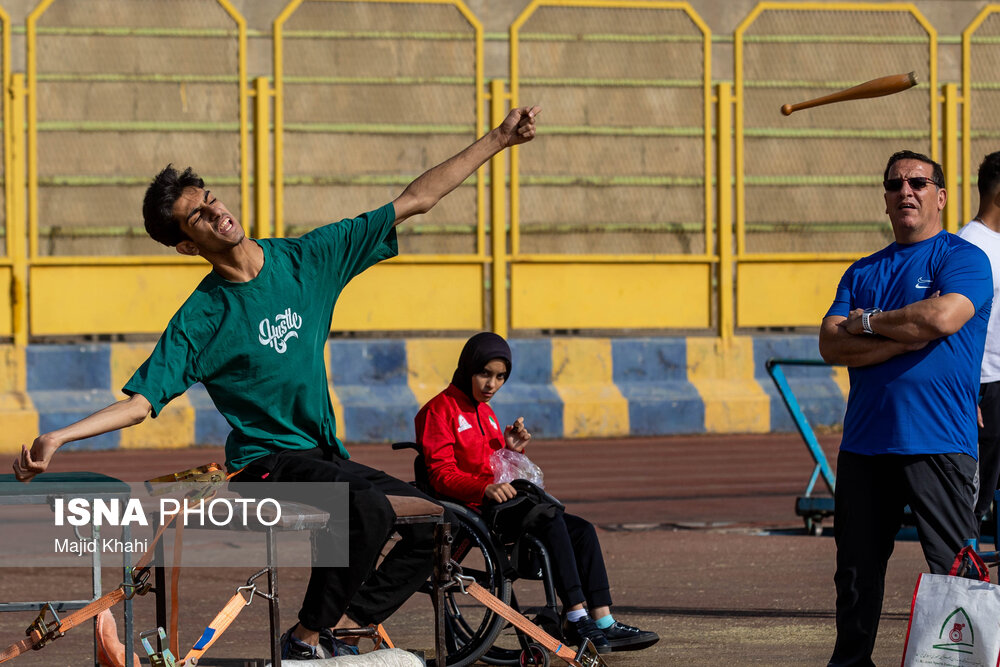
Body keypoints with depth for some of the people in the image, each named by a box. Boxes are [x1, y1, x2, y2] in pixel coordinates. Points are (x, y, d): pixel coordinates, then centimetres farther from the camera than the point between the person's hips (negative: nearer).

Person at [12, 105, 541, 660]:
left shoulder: (307, 259, 1)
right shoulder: (201, 319, -11)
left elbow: (414, 201, 3)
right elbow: (142, 401, -11)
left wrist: (497, 140, 2)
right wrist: (57, 437, -27)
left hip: (324, 458, 6)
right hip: (267, 466, -6)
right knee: (367, 505, -33)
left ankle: (341, 626, 2)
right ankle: (308, 638, -21)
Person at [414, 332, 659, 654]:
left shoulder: (485, 413, 26)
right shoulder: (439, 411, -3)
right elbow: (442, 475, -14)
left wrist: (512, 449, 3)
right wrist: (486, 488, -30)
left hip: (495, 503, 9)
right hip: (468, 509, -9)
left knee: (582, 530, -10)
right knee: (550, 518, -30)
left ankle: (603, 623, -18)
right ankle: (576, 618, -32)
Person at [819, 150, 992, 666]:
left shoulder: (962, 259, 1)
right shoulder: (864, 271, 17)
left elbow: (943, 316, -18)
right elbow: (831, 345, 4)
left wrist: (868, 323, -4)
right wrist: (904, 339, -10)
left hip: (938, 443, -5)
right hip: (864, 443, 5)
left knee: (954, 571, -6)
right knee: (856, 569, 11)